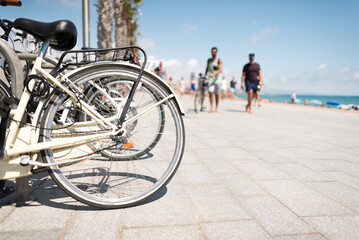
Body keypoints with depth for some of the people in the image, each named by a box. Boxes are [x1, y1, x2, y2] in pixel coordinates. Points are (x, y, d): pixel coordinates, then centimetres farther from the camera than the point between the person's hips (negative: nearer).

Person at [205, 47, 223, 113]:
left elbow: (220, 69, -14)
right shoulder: (209, 60, 11)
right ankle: (211, 108, -13)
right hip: (210, 78, 2)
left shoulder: (219, 60, -2)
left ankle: (216, 108, 18)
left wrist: (214, 74, -30)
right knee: (210, 92, -15)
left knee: (217, 94, 5)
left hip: (217, 78, -2)